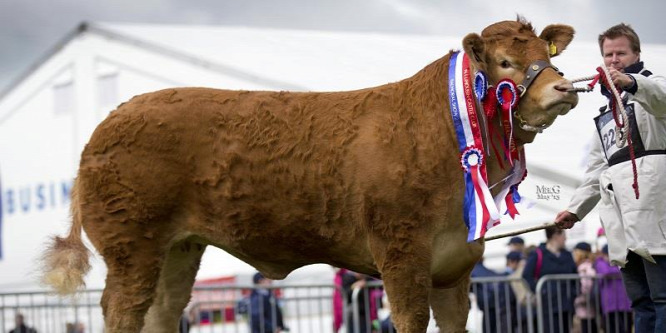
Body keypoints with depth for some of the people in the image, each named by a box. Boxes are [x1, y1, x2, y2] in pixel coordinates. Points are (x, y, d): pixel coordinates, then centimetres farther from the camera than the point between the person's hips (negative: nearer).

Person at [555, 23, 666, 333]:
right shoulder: (608, 112, 31)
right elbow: (597, 166, 32)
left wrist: (632, 82, -43)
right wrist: (576, 208, 22)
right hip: (623, 220, 8)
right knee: (641, 301, 3)